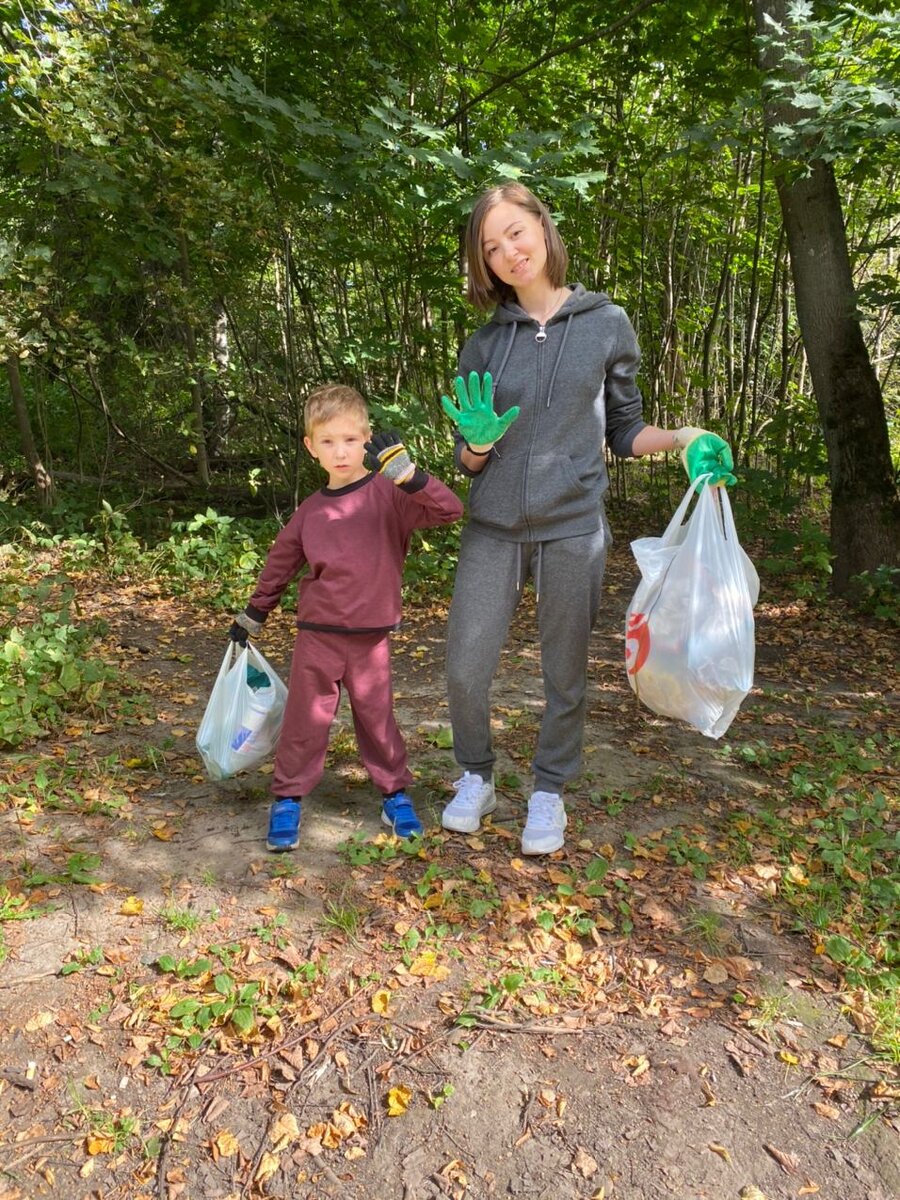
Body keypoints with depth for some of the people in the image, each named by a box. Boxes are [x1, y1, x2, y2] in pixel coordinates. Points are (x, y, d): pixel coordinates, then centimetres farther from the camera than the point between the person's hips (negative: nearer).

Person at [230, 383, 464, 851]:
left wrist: (407, 473, -31)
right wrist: (252, 615, 23)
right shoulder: (311, 510, 5)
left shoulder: (389, 494, -6)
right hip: (316, 634, 2)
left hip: (371, 636, -2)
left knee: (376, 717, 10)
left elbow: (449, 509, -18)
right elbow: (280, 563, 17)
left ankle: (395, 794, 27)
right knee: (305, 718, 6)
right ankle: (287, 800, 19)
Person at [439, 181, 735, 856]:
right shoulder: (484, 345, 6)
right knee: (465, 668, -1)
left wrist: (685, 440, -7)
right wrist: (478, 440, -14)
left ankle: (549, 792, 28)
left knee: (565, 675, 7)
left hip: (573, 527, -1)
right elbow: (468, 461, 9)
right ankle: (476, 778, 25)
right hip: (493, 529, 2)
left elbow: (623, 430, 10)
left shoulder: (606, 324, 4)